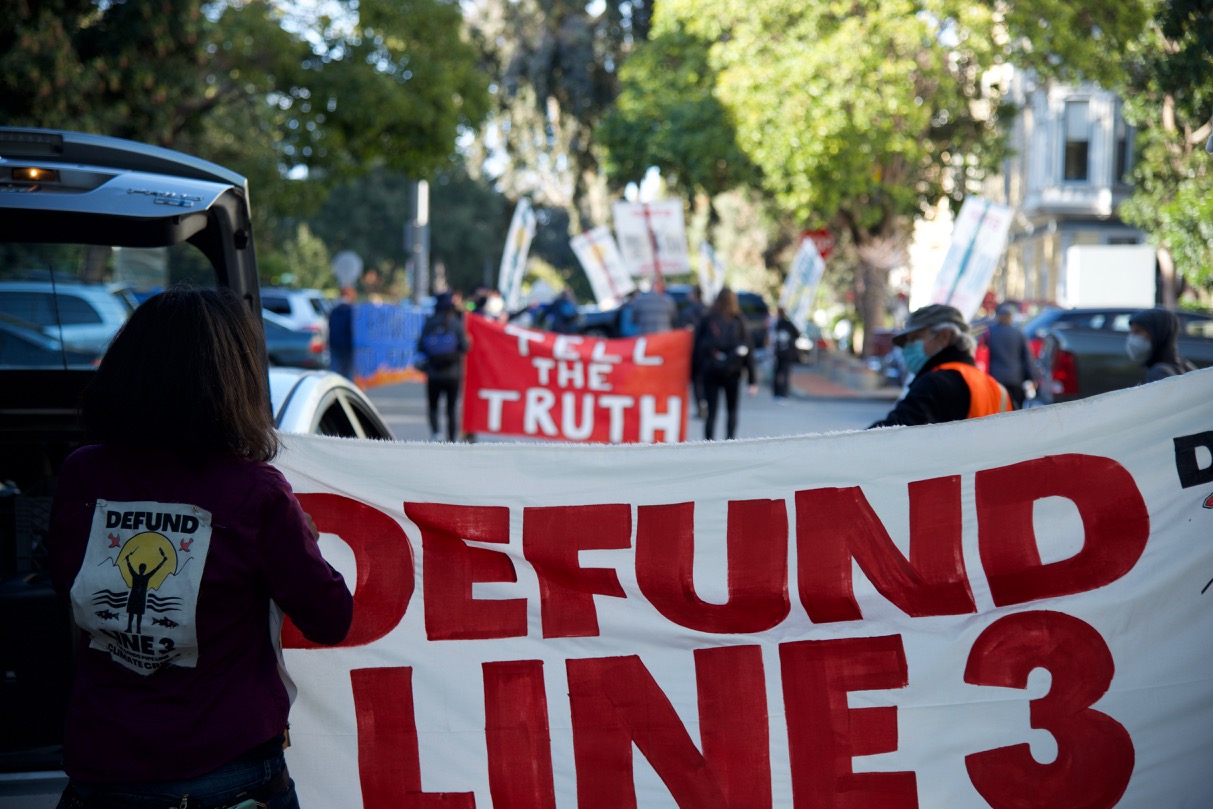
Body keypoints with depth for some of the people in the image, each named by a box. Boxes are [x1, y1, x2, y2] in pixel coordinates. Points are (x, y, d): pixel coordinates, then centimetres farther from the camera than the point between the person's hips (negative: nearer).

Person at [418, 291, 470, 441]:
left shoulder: (429, 324, -4)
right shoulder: (456, 324, -7)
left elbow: (420, 348, -3)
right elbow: (464, 347, -11)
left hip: (433, 374, 1)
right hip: (453, 374, -1)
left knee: (433, 407, 12)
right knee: (452, 409, 8)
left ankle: (436, 432, -12)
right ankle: (451, 440, 6)